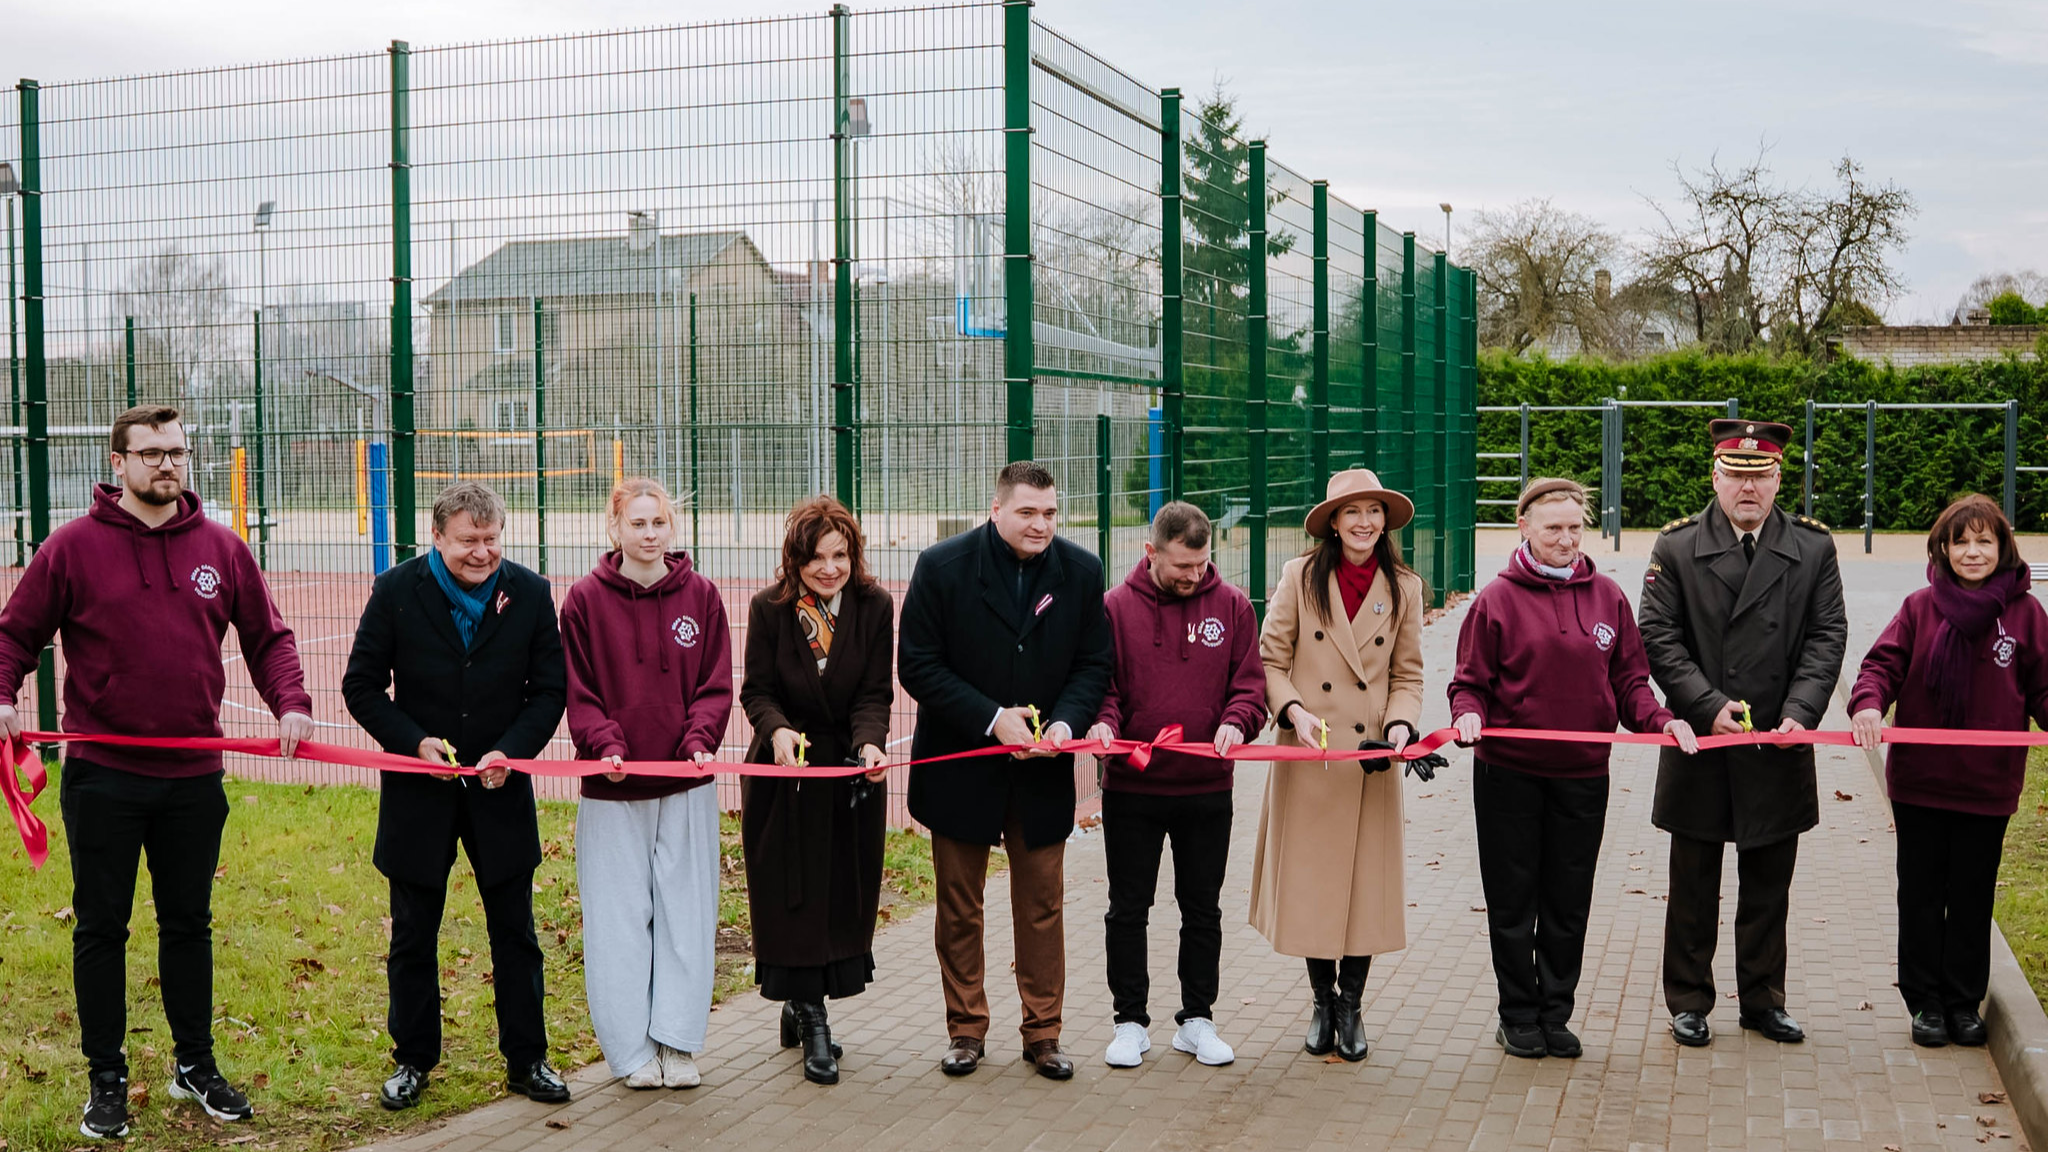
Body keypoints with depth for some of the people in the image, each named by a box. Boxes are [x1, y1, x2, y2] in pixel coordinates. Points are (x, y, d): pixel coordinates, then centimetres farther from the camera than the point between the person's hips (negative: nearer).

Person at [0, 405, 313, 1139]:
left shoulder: (221, 548, 4)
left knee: (189, 925, 14)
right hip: (102, 776, -2)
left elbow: (267, 638, 9)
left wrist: (290, 704, -7)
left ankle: (195, 1065, 27)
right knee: (101, 929, 7)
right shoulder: (73, 547, -3)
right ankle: (106, 1079, 19)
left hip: (193, 776, 2)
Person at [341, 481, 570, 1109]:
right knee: (413, 937, 10)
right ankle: (413, 1061, 25)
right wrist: (415, 742, -15)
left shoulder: (530, 593, -4)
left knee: (515, 934, 8)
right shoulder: (396, 592, -7)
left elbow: (549, 690, 0)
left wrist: (510, 751, -15)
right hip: (419, 792, -1)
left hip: (501, 790, 1)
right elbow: (361, 686, -2)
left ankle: (527, 1059, 21)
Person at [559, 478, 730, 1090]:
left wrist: (700, 740, -14)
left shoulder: (700, 595, 3)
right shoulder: (585, 599, -1)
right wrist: (605, 745, -17)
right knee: (619, 918, 4)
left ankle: (677, 1041, 16)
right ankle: (633, 1049, 14)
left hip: (686, 786, 1)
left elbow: (716, 684, 2)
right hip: (612, 787, -1)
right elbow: (578, 692, -1)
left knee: (685, 913, 5)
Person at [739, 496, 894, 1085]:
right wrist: (777, 730, -26)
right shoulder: (768, 608, -7)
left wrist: (870, 743, -27)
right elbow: (757, 690, -5)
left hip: (851, 773, 1)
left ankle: (800, 1009, 24)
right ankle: (812, 1021, 8)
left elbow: (876, 693, -7)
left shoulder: (874, 606, -6)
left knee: (844, 897, 7)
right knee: (792, 896, -1)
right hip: (784, 772, -1)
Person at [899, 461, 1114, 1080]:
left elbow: (1094, 662, 3)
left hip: (1042, 771, 2)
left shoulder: (1081, 571, -2)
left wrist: (1067, 720, -16)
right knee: (959, 909, 10)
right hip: (962, 765, -2)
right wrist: (992, 719, -18)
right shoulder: (942, 566, -11)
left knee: (1042, 907, 9)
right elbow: (918, 665, -10)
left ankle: (1043, 1033, 21)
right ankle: (966, 1029, 24)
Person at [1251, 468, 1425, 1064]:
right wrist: (1294, 711, -16)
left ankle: (1351, 1004, 21)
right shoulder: (1300, 577, -1)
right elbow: (1271, 660, -1)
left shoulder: (1403, 587, 5)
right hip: (1307, 755, -1)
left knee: (1367, 878, 5)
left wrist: (1401, 724, -10)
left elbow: (1408, 674, 8)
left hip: (1372, 757, 1)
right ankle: (1322, 1000, 23)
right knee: (1310, 878, 5)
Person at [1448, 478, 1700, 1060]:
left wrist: (1660, 719, -10)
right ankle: (1519, 1015, 21)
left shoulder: (1608, 597, 6)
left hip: (1583, 776, 3)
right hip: (1509, 775, -2)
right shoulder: (1496, 600, -3)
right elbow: (1471, 681, -1)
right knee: (1513, 903, 7)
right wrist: (1468, 714, -22)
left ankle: (1555, 1014, 24)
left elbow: (1628, 681, 8)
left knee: (1569, 904, 11)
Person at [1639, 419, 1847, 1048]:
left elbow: (1827, 636, 0)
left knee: (1768, 885, 12)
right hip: (1699, 745, -1)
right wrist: (1709, 708, -15)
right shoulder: (1676, 546, -1)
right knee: (1693, 886, 8)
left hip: (1779, 745, 2)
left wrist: (1800, 711, -14)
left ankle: (1763, 1000, 25)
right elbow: (1658, 638, -6)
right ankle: (1688, 1002, 20)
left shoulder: (1814, 547, 4)